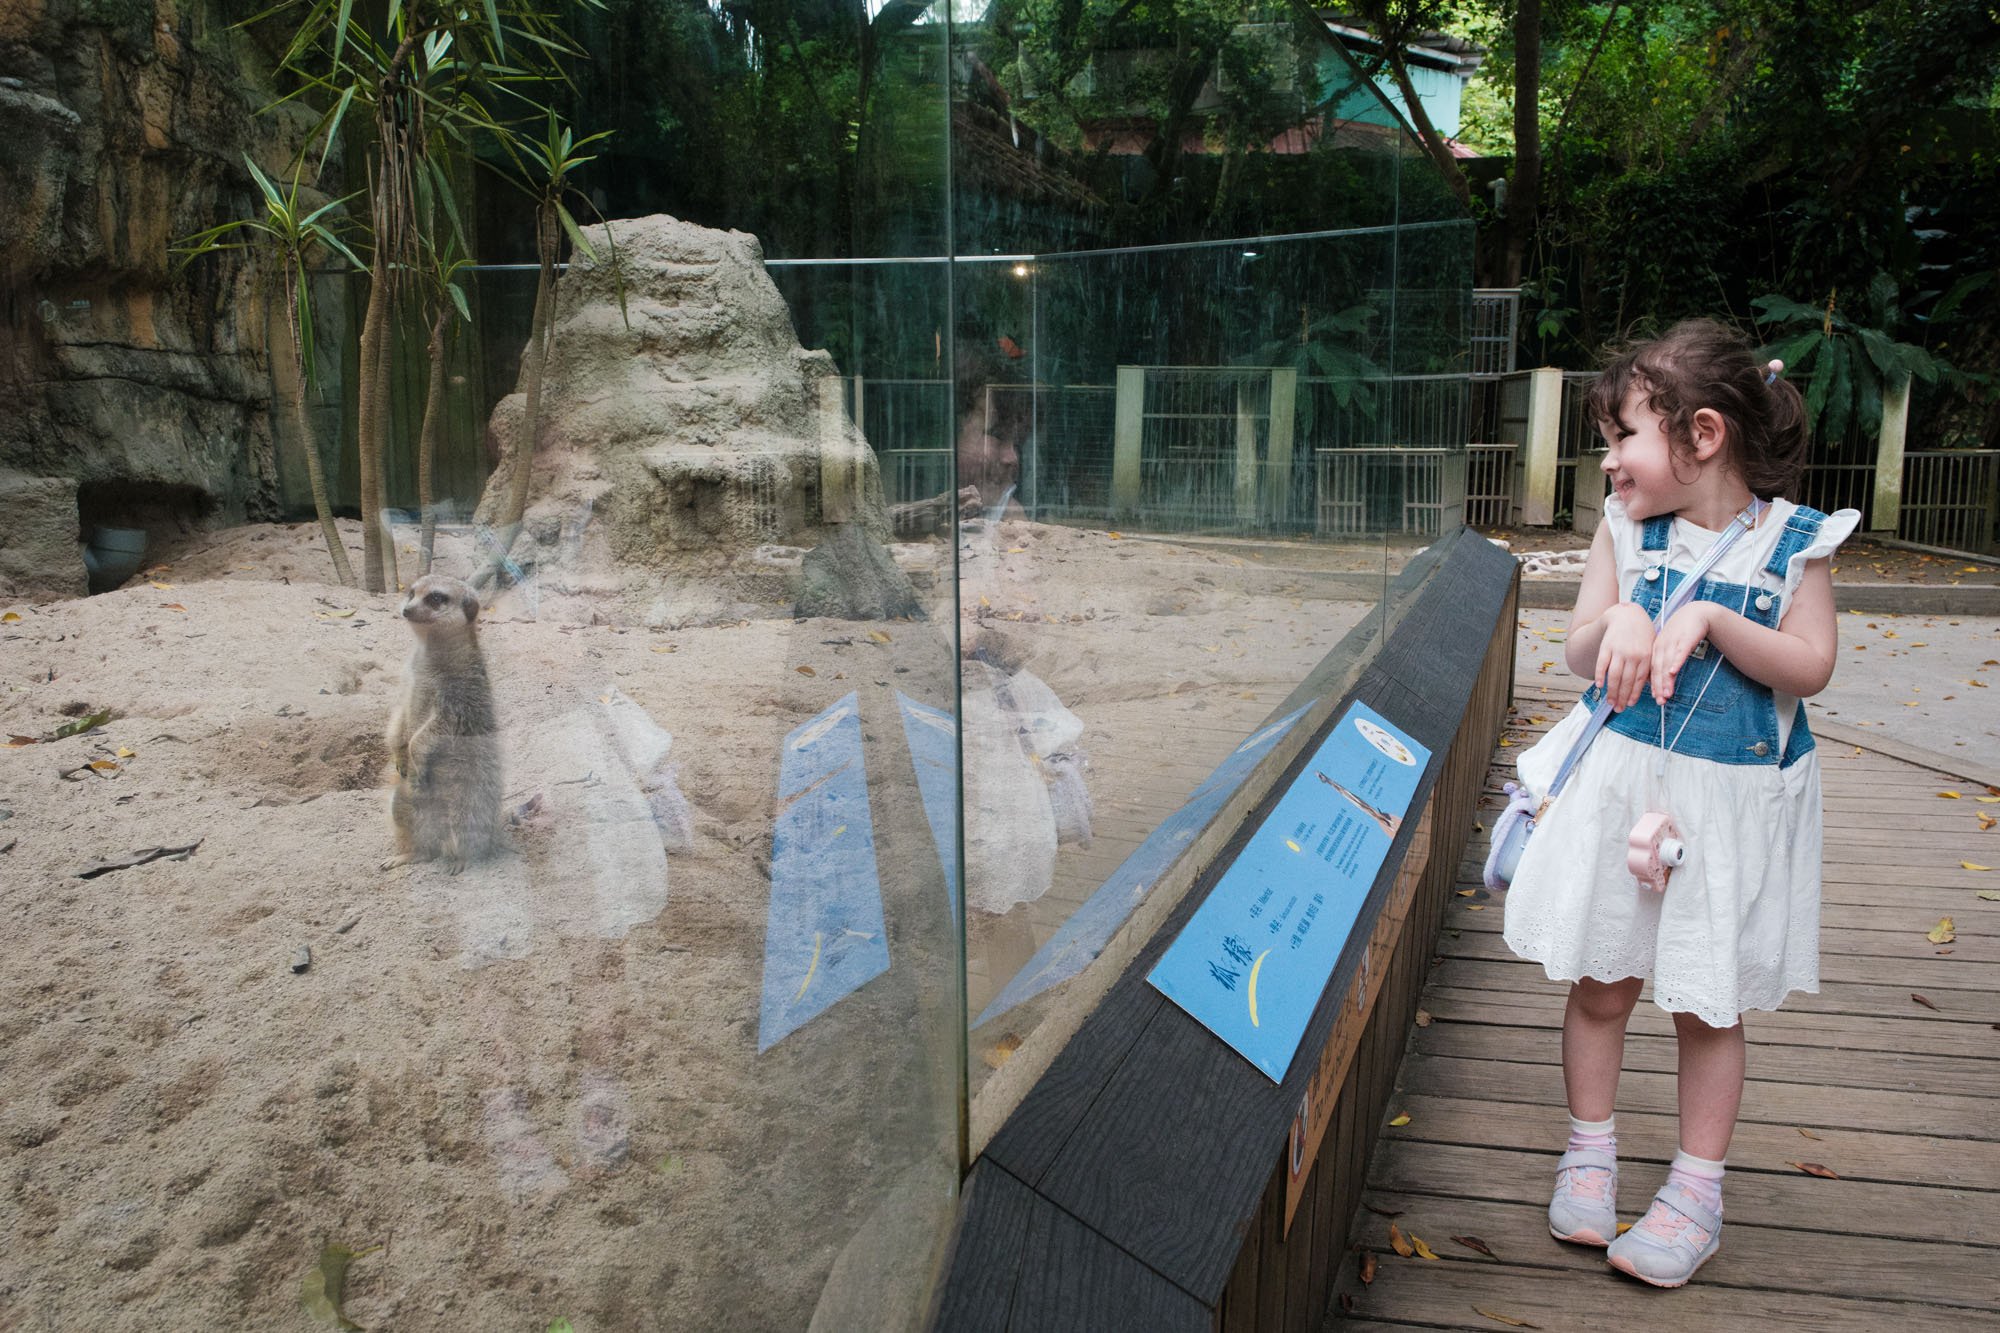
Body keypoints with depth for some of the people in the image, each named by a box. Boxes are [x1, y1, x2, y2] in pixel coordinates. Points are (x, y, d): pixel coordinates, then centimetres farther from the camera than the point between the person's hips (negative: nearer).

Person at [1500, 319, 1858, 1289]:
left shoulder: (1792, 541, -7)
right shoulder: (1626, 529, -1)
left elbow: (1811, 668, -12)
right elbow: (1579, 654, -1)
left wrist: (1709, 619, -24)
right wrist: (1616, 623, -22)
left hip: (1731, 803, -2)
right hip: (1619, 784, 2)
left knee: (1708, 1005, 10)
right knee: (1599, 984, 11)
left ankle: (1697, 1186, 27)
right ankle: (1589, 1151, 32)